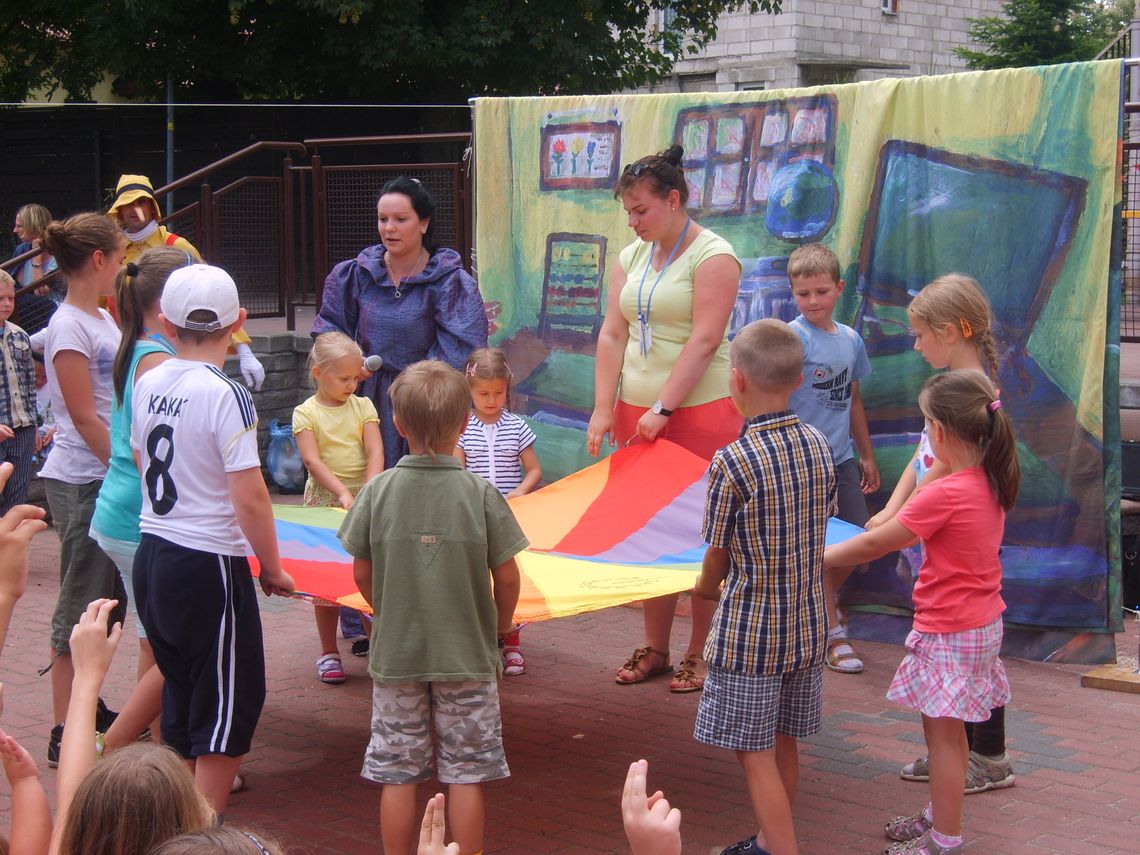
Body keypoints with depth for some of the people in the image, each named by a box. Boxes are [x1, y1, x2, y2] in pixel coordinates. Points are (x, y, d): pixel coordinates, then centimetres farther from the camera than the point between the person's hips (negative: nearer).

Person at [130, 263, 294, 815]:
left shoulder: (147, 384, 3)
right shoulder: (225, 395, -17)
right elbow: (250, 498, -19)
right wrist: (273, 568, -7)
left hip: (152, 559, 7)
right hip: (209, 566, -7)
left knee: (181, 696, 18)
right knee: (230, 705, 4)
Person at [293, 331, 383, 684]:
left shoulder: (363, 406, 4)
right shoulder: (306, 413, -4)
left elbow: (375, 452, -6)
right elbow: (312, 460, -14)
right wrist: (342, 493, -25)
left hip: (364, 499, 3)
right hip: (324, 500, -3)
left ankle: (361, 632, 19)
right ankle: (328, 652, 8)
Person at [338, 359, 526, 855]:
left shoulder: (377, 491, -7)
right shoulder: (480, 494, -10)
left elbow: (362, 576, 0)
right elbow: (506, 578, -6)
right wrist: (501, 626, 13)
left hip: (395, 654, 1)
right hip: (467, 656, -1)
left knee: (397, 774, 10)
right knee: (465, 774, 7)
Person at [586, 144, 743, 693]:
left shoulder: (712, 255, -7)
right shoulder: (631, 257, 13)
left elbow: (705, 339, -15)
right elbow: (612, 333, 9)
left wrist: (663, 409, -18)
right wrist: (604, 408, -1)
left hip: (699, 411, -6)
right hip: (636, 412, 6)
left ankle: (699, 654, 7)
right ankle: (654, 648, 17)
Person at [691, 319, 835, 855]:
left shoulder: (732, 462, -20)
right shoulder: (819, 446, -2)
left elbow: (718, 553, -8)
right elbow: (819, 524, 8)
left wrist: (706, 588, 14)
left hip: (749, 634, -7)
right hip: (808, 624, 7)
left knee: (755, 757, 1)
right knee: (784, 745, 20)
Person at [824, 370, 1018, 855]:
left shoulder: (945, 495, -25)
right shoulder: (990, 482, 1)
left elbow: (875, 545, -18)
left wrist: (815, 560, -10)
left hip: (949, 632, -9)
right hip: (981, 620, 9)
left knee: (941, 732, 2)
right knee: (949, 729, 20)